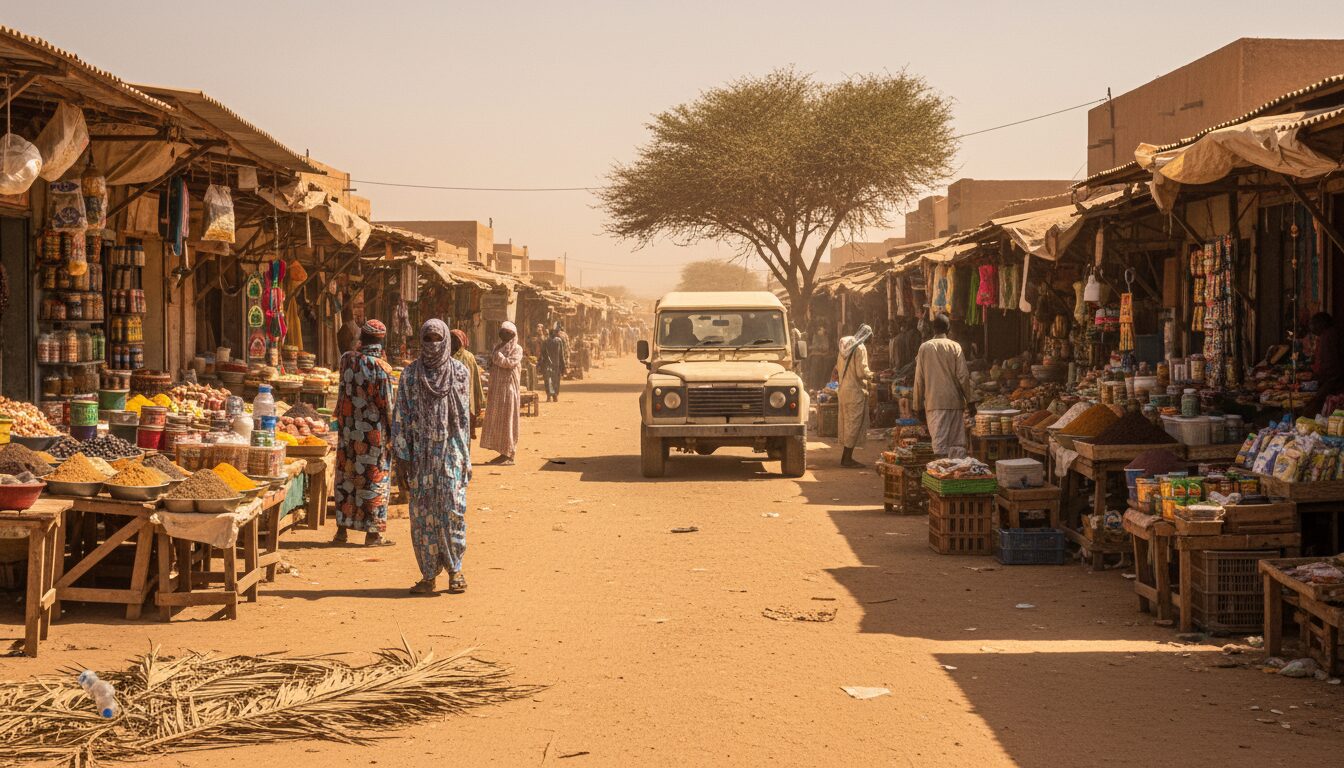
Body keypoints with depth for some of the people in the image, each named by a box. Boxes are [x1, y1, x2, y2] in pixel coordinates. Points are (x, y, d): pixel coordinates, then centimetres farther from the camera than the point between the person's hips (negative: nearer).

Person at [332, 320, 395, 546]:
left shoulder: (347, 359, -1)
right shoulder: (381, 367, -13)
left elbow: (345, 392, 11)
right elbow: (386, 403, -11)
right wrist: (391, 432, -3)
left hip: (348, 428, 4)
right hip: (373, 430, -4)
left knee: (346, 477, 12)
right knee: (374, 479, 3)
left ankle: (342, 529, 16)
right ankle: (373, 532, 6)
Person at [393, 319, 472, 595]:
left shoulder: (459, 371, 4)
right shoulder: (410, 374, 4)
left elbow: (465, 416, 6)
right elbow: (401, 417, 3)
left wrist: (466, 458, 4)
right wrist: (402, 457, -3)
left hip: (451, 450, -1)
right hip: (421, 453, 1)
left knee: (453, 509, -8)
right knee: (422, 513, 1)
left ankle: (455, 569, 7)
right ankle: (428, 574, 9)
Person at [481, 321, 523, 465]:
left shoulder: (517, 349, -4)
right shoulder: (498, 347, 17)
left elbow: (511, 363, -22)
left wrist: (498, 356, -13)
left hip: (508, 387, -7)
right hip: (496, 389, 7)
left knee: (507, 420, -6)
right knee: (496, 420, 7)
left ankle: (509, 455, -2)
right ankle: (503, 453, 11)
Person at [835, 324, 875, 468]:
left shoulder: (845, 346, 10)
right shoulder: (860, 348, -15)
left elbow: (838, 367, 17)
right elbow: (862, 372, -20)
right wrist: (872, 374, -2)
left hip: (844, 389, 9)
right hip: (856, 390, -9)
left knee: (847, 422, 14)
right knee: (854, 423, -3)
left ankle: (846, 456, 18)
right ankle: (847, 458, -3)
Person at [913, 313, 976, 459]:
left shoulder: (924, 348, 2)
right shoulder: (955, 347, -1)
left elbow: (919, 379, 4)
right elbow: (963, 376, -3)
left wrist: (919, 405, 11)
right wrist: (970, 400, 3)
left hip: (934, 403, 0)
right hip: (955, 402, 0)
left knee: (940, 443, -2)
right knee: (957, 443, 5)